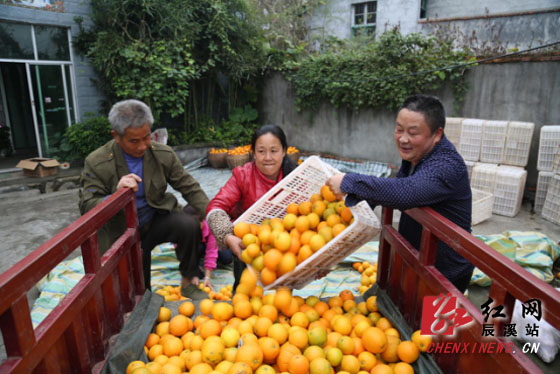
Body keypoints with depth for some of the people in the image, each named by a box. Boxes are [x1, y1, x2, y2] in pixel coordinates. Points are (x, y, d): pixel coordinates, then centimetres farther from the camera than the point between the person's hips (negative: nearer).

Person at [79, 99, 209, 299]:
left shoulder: (164, 154, -8)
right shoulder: (96, 163, -15)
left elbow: (189, 187, -5)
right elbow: (86, 208, -17)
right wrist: (116, 194, -38)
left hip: (156, 220, 2)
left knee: (190, 225, -28)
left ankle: (188, 282, -6)